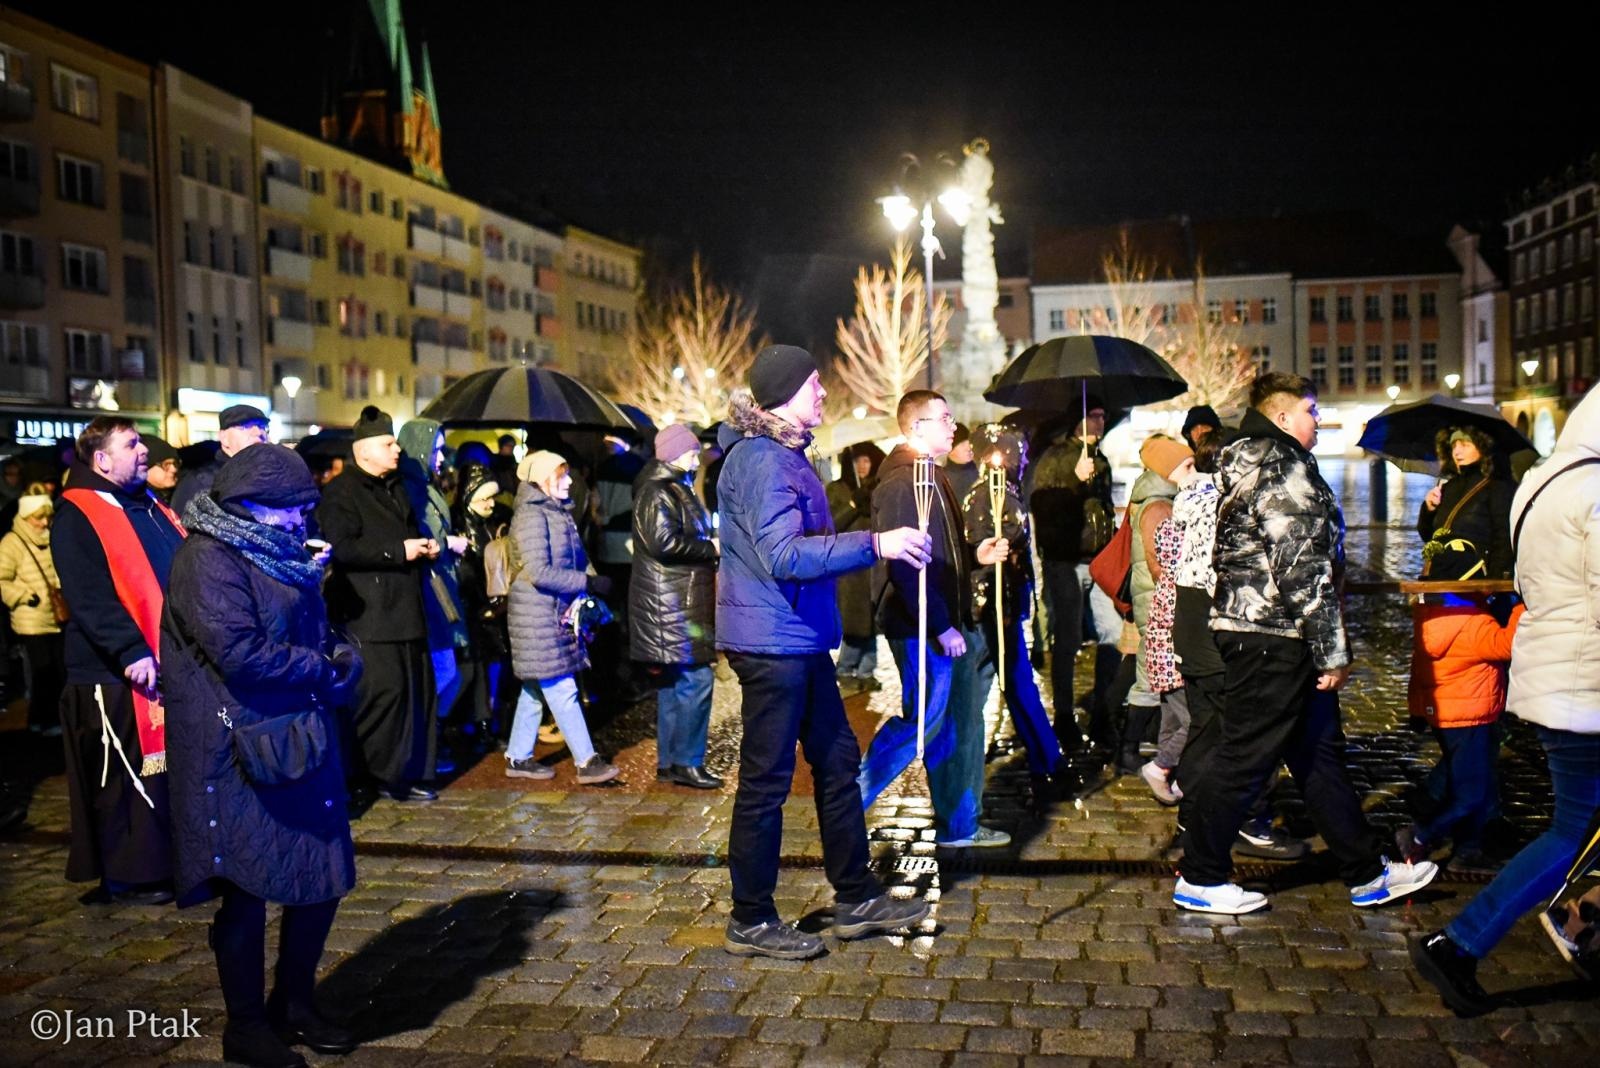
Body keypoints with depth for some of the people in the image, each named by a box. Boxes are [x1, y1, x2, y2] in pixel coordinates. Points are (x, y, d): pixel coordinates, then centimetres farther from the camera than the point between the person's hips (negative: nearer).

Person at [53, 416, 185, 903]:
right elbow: (88, 597, -17)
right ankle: (130, 876, 14)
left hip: (175, 662, 8)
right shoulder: (77, 516, -8)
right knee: (127, 776, 2)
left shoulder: (152, 507, 16)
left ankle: (176, 862, 26)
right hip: (117, 672, -7)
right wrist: (130, 652, -25)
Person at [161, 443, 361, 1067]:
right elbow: (240, 652, -23)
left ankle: (294, 1004, 30)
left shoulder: (274, 553, 14)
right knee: (247, 889, 4)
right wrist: (324, 669, -12)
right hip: (240, 751, -9)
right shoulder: (210, 560, -14)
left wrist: (336, 658, -3)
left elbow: (310, 632, 18)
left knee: (324, 876, 12)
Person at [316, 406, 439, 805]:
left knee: (416, 691, 9)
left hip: (406, 610, 9)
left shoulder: (396, 488, 22)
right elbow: (341, 548, -20)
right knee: (381, 692, -11)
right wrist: (398, 551, -18)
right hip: (368, 615, -9)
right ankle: (362, 779, 1)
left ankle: (403, 773, 18)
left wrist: (425, 545, 11)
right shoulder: (341, 492, -7)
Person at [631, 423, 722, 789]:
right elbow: (664, 541, -23)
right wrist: (711, 548, -14)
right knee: (695, 679, -10)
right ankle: (686, 763, -4)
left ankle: (668, 761, 19)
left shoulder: (676, 489, 20)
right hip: (671, 604, -11)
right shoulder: (656, 493, -13)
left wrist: (711, 547, 7)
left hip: (681, 602, 11)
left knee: (674, 682, 13)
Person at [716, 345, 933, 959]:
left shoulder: (784, 454, 15)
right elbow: (783, 556, -27)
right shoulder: (762, 460, -18)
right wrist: (874, 544, -29)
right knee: (766, 780, 0)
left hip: (800, 639, 11)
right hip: (771, 639, -11)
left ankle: (856, 900, 27)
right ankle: (750, 922, 13)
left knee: (837, 760, 15)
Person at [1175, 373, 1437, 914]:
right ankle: (1200, 880, 9)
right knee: (1244, 758, -2)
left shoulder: (1249, 463, 17)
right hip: (1276, 639, -11)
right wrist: (1332, 652, -16)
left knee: (1320, 753, 15)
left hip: (1253, 629, 11)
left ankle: (1368, 873, 26)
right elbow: (1303, 569, -21)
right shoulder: (1286, 469, -15)